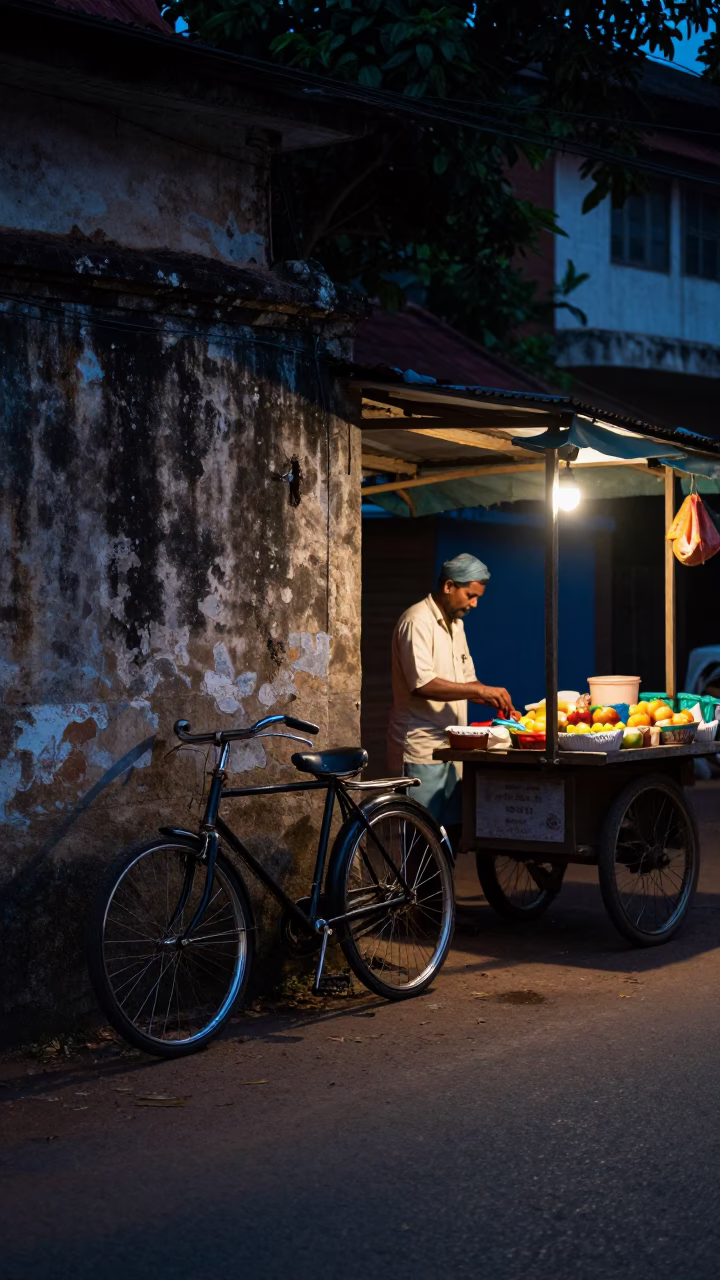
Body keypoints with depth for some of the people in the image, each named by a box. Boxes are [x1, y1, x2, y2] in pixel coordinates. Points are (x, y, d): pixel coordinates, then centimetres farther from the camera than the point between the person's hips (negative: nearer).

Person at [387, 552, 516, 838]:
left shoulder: (455, 623, 16)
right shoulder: (418, 621, -14)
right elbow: (422, 684, -24)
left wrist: (497, 701, 4)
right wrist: (480, 690, -24)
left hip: (449, 747, 9)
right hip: (421, 751, -9)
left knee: (452, 829, 11)